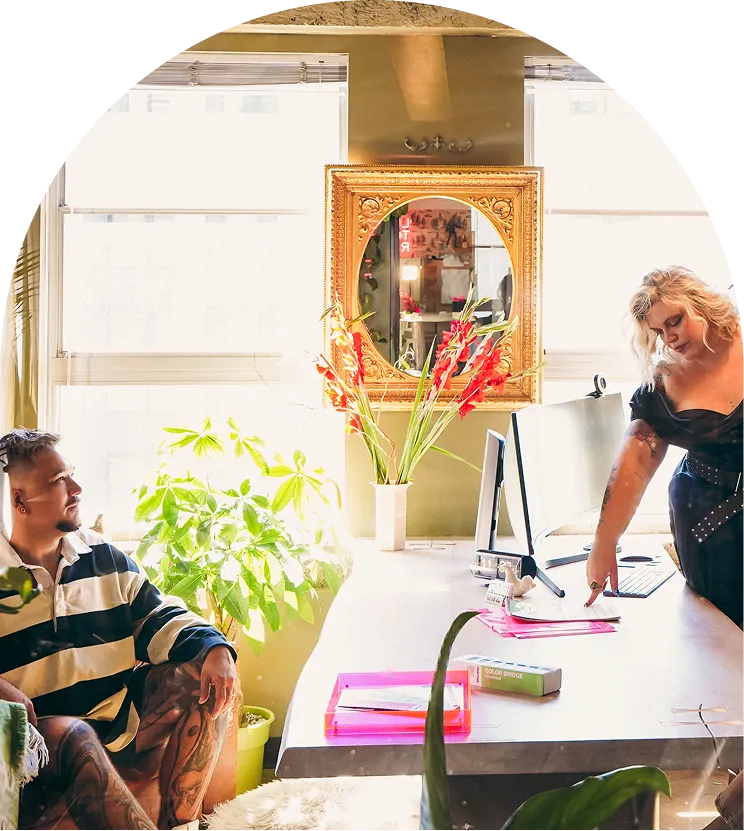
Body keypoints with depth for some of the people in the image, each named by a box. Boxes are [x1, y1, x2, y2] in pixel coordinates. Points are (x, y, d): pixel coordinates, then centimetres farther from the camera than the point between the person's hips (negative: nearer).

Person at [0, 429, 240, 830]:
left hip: (118, 718, 6)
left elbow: (159, 619, 9)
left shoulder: (104, 557, 10)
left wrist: (214, 648, -11)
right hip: (38, 733, -5)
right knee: (73, 737, -36)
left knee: (206, 679, -11)